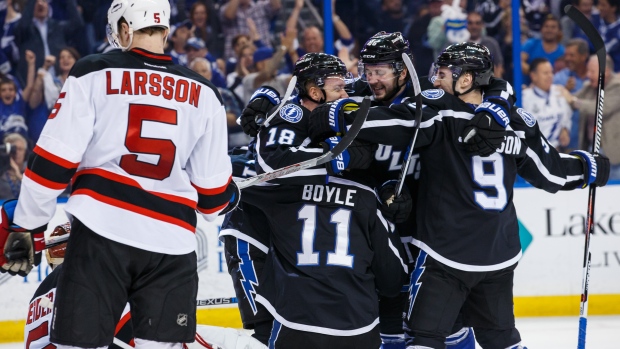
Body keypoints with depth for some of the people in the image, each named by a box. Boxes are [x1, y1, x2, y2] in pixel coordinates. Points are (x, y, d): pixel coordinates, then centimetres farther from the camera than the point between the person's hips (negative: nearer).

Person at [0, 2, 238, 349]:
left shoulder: (94, 74, 3)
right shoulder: (204, 95, 11)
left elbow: (53, 162, -2)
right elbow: (212, 191, 14)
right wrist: (229, 197, 37)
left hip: (101, 231, -2)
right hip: (172, 240, 2)